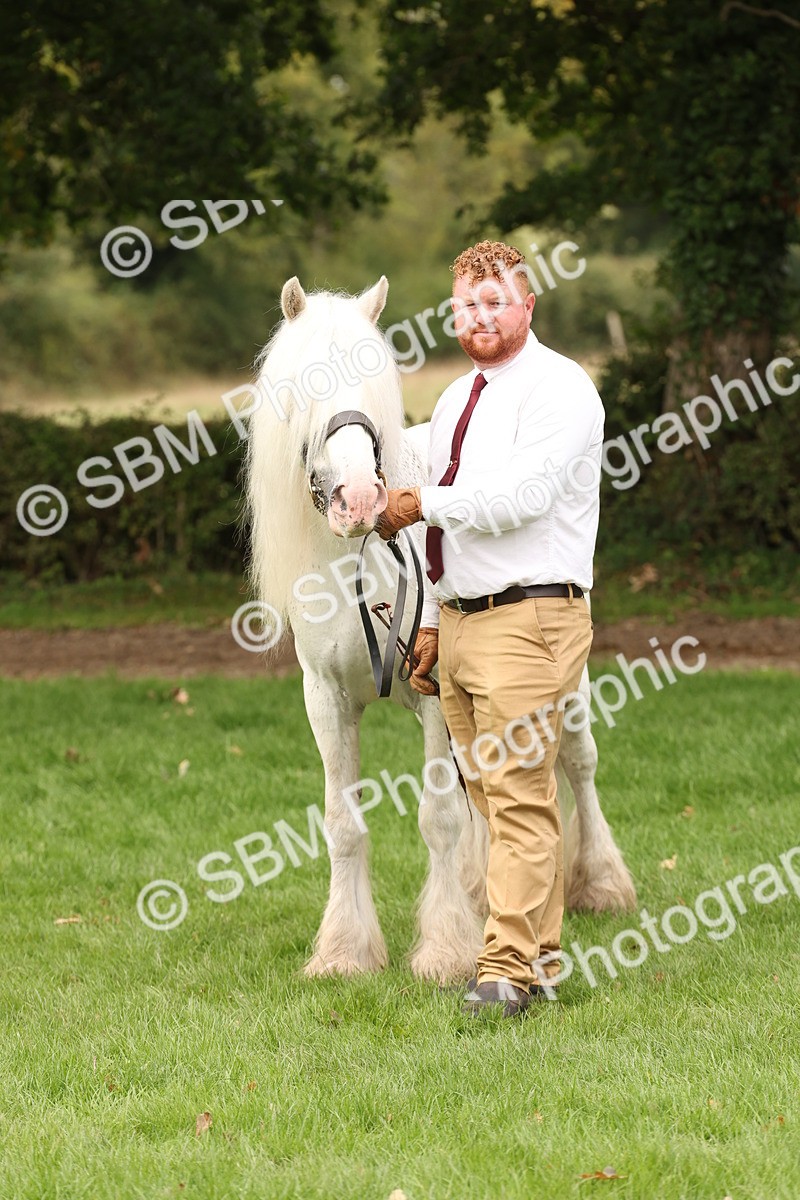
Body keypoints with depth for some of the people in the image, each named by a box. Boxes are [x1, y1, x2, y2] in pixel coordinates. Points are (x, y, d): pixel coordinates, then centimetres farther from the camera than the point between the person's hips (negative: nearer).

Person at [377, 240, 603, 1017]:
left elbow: (520, 496, -20)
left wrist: (420, 504, -11)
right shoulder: (455, 400, 19)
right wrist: (432, 622, 20)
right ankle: (541, 953, 17)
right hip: (460, 619, 9)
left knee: (519, 797, -12)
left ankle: (508, 970, -14)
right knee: (490, 797, 10)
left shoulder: (555, 387, -8)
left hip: (527, 617, -9)